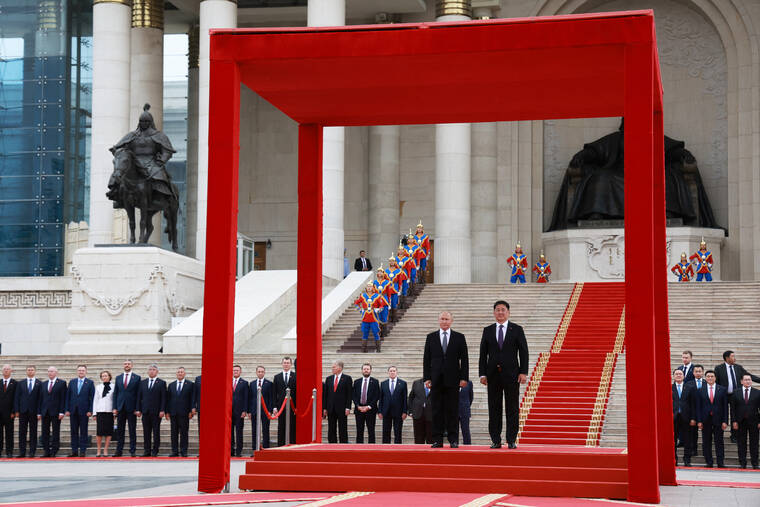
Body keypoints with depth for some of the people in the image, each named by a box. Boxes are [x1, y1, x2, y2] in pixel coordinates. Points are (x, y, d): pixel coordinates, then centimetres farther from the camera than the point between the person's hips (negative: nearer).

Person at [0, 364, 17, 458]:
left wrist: (13, 411, -9)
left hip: (8, 412, -2)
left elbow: (15, 398, -2)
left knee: (9, 432, 1)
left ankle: (9, 452, 3)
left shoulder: (14, 383, 2)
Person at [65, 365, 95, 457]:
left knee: (83, 432, 0)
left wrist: (90, 411, -10)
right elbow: (68, 396, 10)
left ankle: (83, 451, 2)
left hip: (84, 411, -3)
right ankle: (74, 451, 9)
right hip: (73, 411, 3)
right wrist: (67, 409, 2)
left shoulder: (90, 383, 2)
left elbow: (92, 397, -2)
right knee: (74, 432, 5)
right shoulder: (72, 382, 11)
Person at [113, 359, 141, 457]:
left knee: (132, 431, 0)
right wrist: (115, 408, 2)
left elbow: (138, 394, 0)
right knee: (120, 430, 5)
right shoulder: (118, 378, 12)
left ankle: (132, 451, 4)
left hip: (131, 408, -3)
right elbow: (115, 393, 11)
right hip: (120, 408, 3)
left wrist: (137, 408, -7)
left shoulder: (137, 378, 3)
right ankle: (119, 451, 8)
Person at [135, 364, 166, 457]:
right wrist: (138, 409, 3)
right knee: (146, 432, 4)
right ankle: (147, 451, 8)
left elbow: (163, 398, -2)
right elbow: (139, 396, 12)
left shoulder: (161, 383, 3)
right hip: (145, 411, 3)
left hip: (156, 412, -3)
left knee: (156, 432, 0)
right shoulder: (142, 382, 13)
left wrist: (162, 410, -10)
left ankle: (155, 451, 4)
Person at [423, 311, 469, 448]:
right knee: (437, 411, 1)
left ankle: (453, 440, 3)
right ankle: (437, 440, 4)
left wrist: (464, 378, -4)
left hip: (452, 379, -1)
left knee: (452, 410, -1)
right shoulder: (431, 337, 10)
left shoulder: (459, 337, 7)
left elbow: (464, 359, 4)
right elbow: (426, 359, 8)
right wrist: (427, 378, 0)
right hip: (436, 380, 1)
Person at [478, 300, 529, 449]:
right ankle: (495, 440, 7)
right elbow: (483, 353, 8)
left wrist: (523, 372, -7)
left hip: (511, 374, -2)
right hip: (493, 374, 2)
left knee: (512, 408, -1)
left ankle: (511, 440, 3)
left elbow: (523, 352, 2)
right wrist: (482, 374, 0)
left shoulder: (517, 329, 5)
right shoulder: (488, 330, 10)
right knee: (494, 408, 2)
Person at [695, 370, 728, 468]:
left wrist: (725, 421, -5)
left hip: (718, 419, -1)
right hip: (705, 420, 1)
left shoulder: (722, 390, 4)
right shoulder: (700, 391, 6)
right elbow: (698, 407, 4)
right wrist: (699, 421, -4)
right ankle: (709, 463, 11)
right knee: (706, 442, 4)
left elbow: (725, 406, 1)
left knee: (719, 442, 0)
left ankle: (720, 463, 2)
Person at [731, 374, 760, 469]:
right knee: (741, 443, 4)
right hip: (740, 421, 1)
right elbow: (733, 408, 4)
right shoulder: (736, 393, 5)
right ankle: (742, 463, 10)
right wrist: (734, 421, -4)